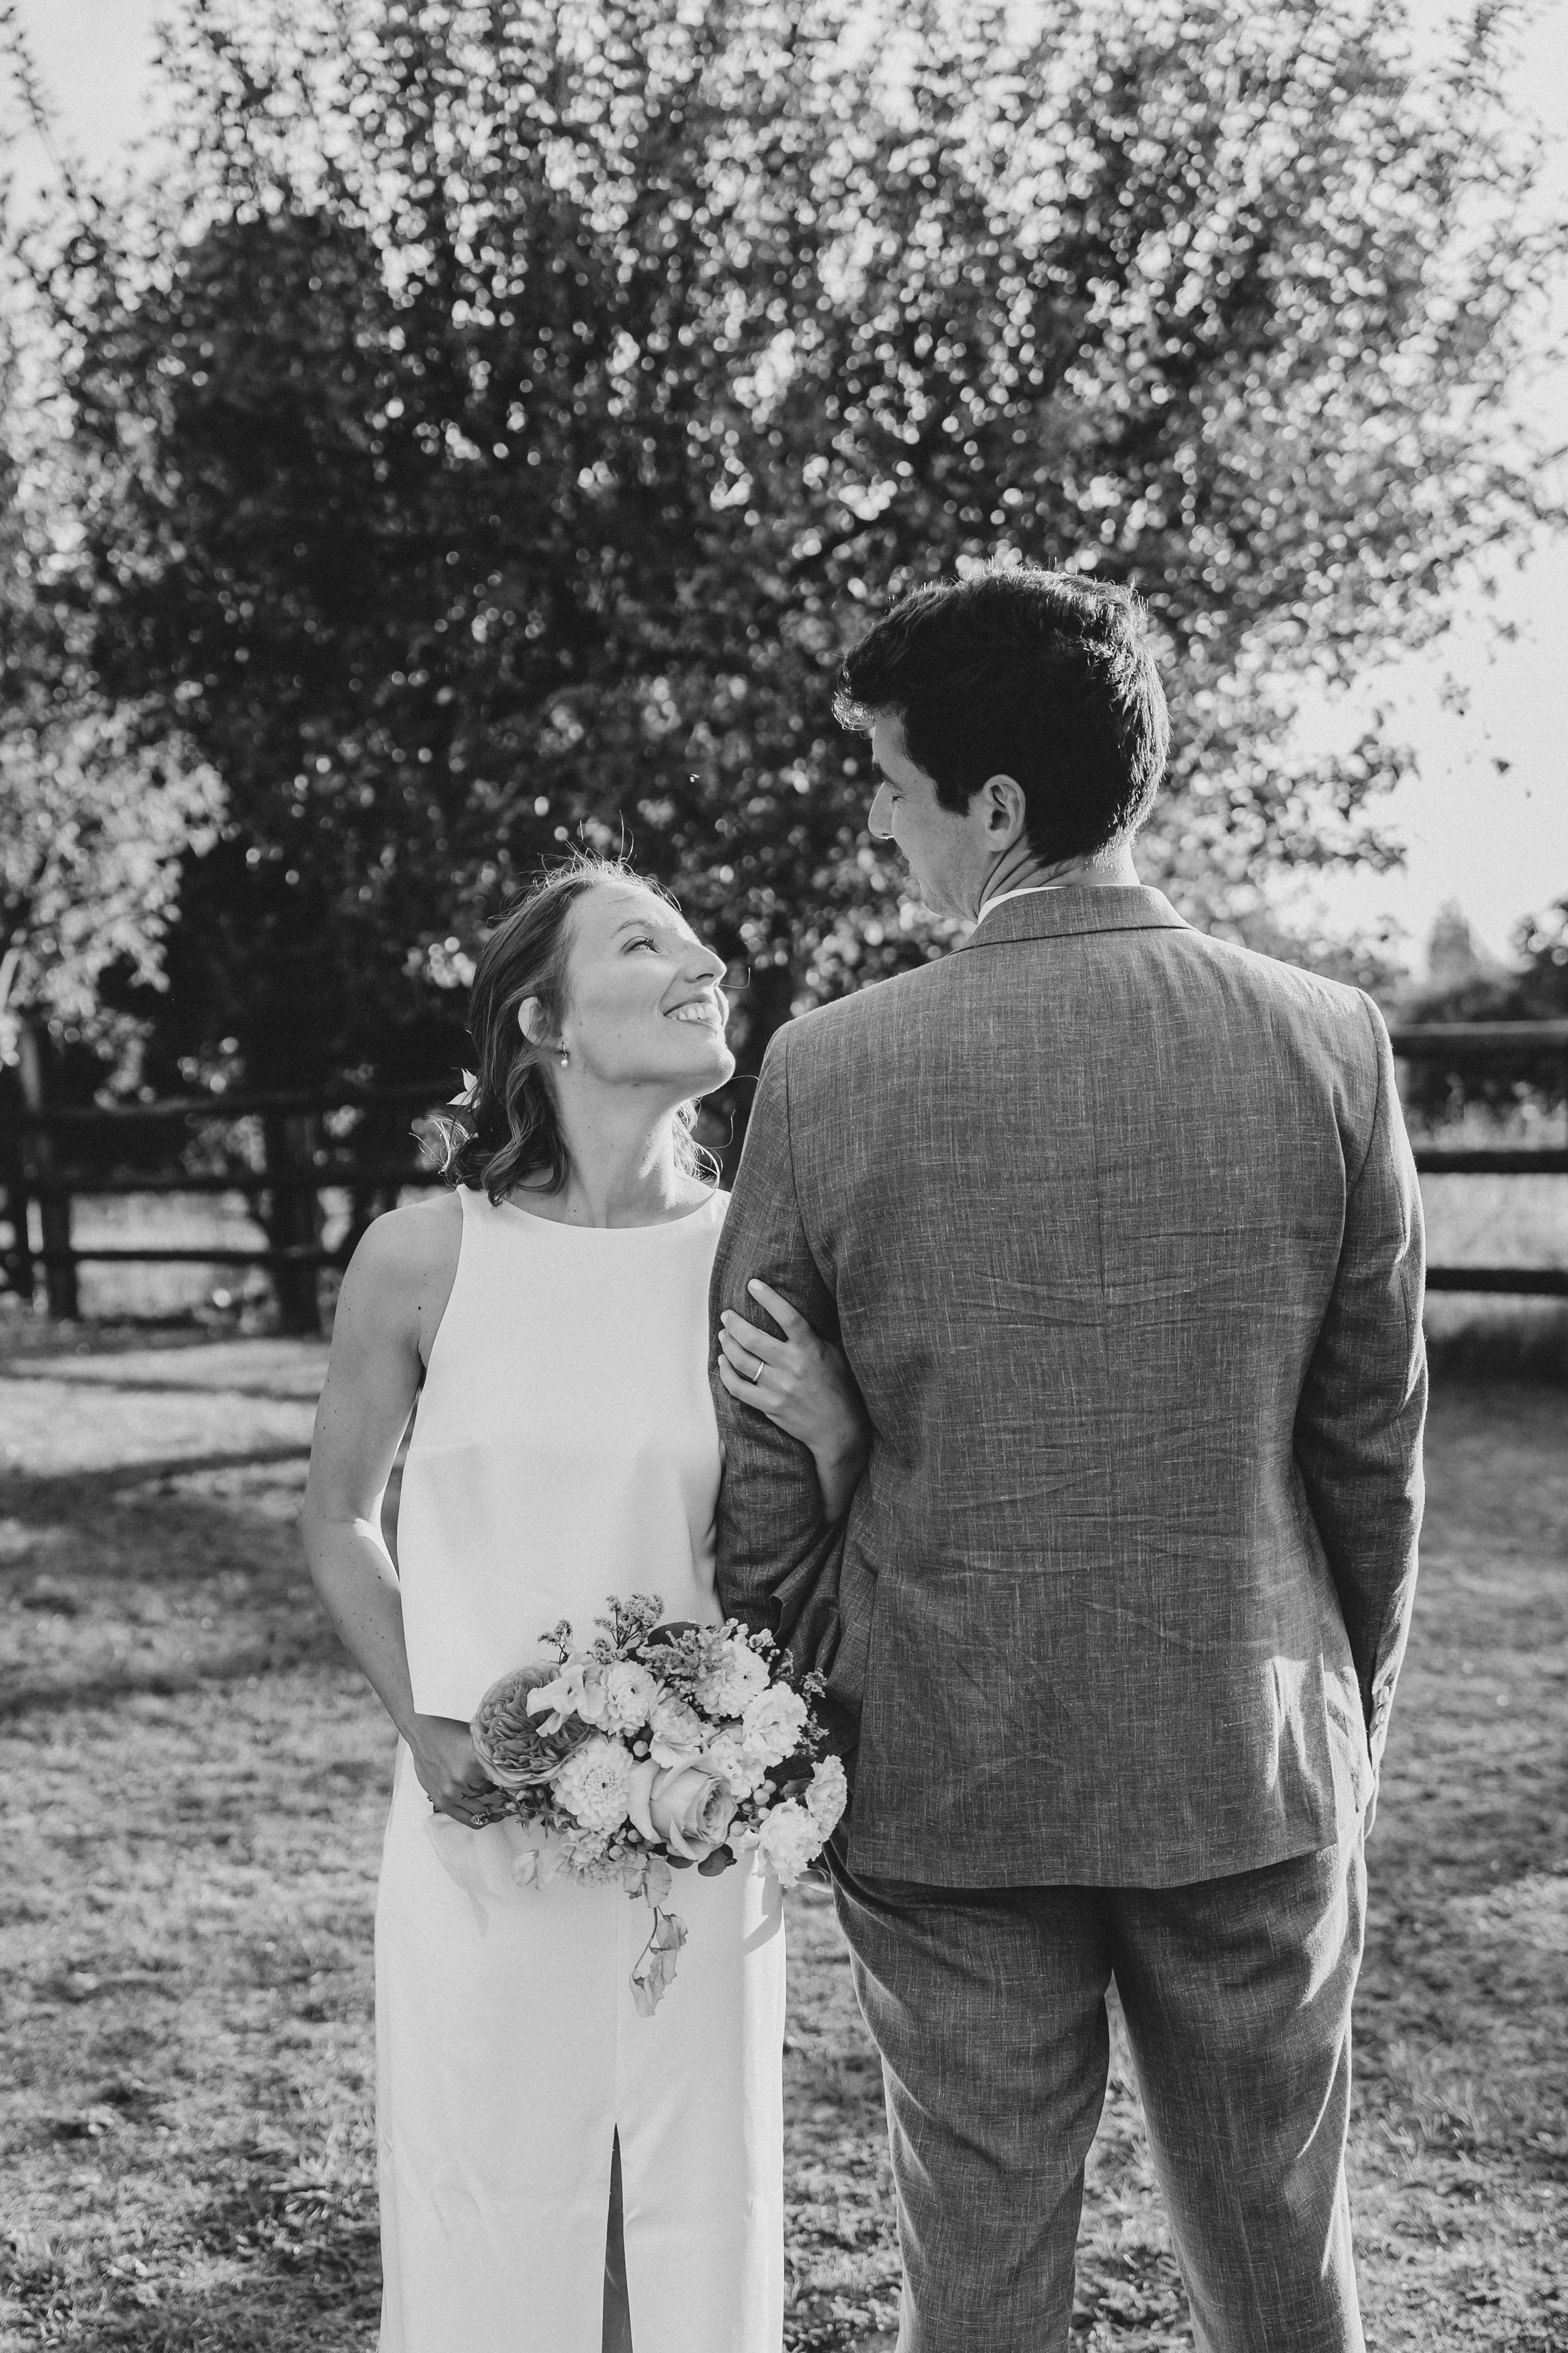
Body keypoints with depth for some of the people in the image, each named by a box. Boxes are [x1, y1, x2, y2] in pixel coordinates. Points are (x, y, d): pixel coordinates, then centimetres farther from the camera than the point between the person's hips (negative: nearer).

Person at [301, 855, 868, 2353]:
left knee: (701, 2212, 13)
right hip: (479, 1824, -1)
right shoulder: (423, 1258, -8)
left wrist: (838, 1442, -18)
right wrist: (424, 1728, -3)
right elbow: (339, 1514, 7)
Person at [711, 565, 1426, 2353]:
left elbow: (760, 1472, -5)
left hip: (943, 1785, -1)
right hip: (1260, 1771, 2)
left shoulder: (831, 1069, -12)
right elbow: (1375, 1446, 1)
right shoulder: (1328, 1044, -7)